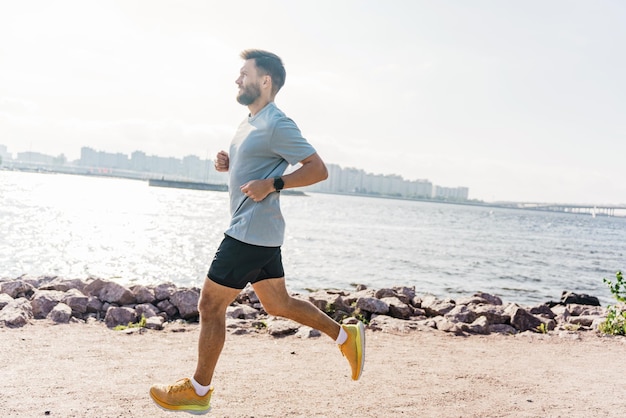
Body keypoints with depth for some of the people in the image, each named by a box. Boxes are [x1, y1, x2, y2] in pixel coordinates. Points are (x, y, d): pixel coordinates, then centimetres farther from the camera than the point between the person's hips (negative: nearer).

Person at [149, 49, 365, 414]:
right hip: (258, 233, 10)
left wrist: (272, 185, -24)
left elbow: (318, 169, -16)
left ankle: (198, 390, 11)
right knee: (278, 304, 17)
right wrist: (228, 163, 7)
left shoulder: (276, 124, -15)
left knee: (211, 305, -2)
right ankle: (346, 335, 24)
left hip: (251, 233, -10)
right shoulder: (252, 123, 15)